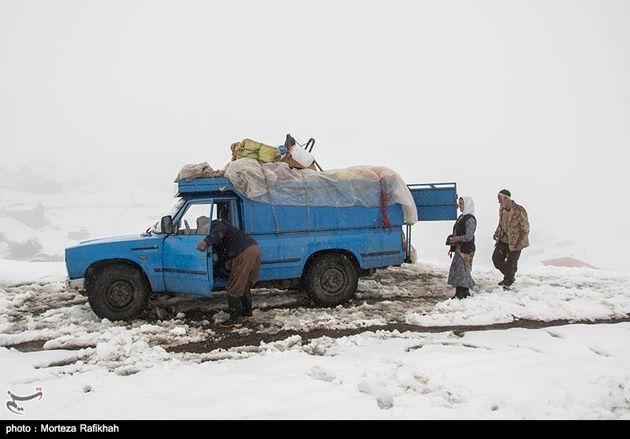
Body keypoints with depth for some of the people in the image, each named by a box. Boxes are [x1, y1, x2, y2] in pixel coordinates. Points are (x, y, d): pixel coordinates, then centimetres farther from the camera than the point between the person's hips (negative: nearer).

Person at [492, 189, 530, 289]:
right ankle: (509, 277, 30)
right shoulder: (502, 209, 0)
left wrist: (519, 244, -20)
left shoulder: (519, 211, -22)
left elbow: (525, 229, -17)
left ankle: (507, 283, 24)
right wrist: (496, 233, 1)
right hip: (503, 240, 7)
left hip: (515, 242, -7)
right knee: (496, 258, 8)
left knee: (511, 264, 4)